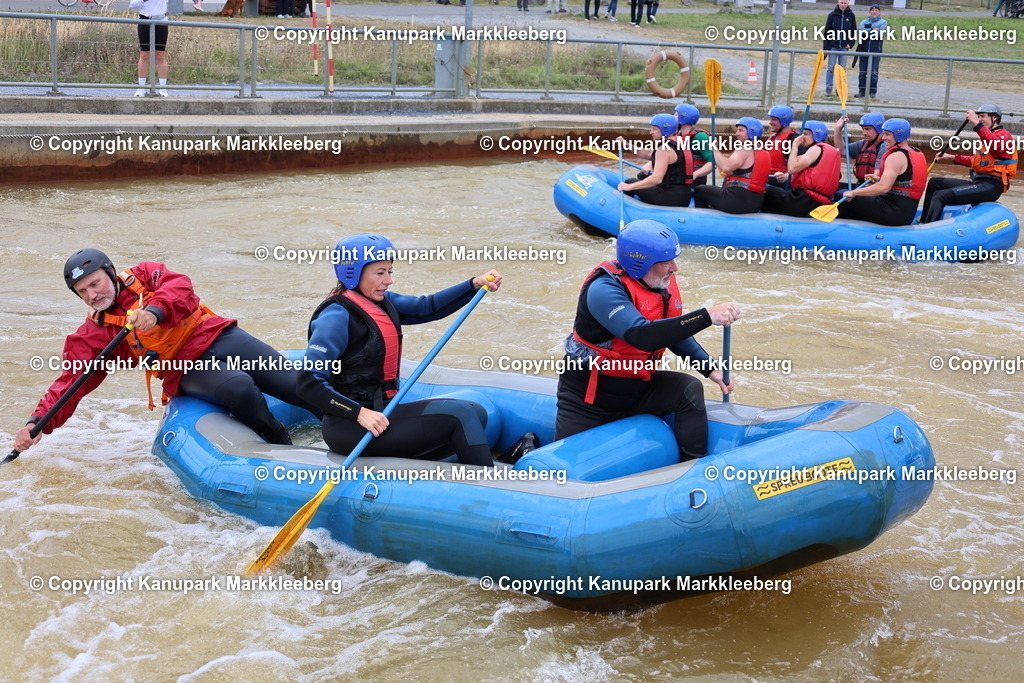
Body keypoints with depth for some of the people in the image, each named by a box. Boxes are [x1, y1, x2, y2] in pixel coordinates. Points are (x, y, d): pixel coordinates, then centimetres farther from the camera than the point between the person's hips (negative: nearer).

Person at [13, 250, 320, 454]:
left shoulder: (144, 275, 6)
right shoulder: (93, 336, 6)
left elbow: (182, 289, -12)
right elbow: (70, 382, -2)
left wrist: (155, 311, -33)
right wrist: (39, 422, -16)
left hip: (218, 336, 2)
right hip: (187, 370, -1)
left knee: (295, 385, -12)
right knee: (239, 389, -32)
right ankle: (282, 446, -14)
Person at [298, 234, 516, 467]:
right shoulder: (337, 316, -16)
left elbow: (427, 307, 12)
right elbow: (309, 383, -22)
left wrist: (476, 284, 0)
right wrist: (360, 413, -28)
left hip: (378, 412, 10)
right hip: (349, 427, -10)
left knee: (476, 413, 6)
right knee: (459, 414, -15)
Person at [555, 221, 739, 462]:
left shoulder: (664, 283, -5)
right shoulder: (604, 289, -28)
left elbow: (676, 332, 11)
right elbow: (642, 336, -43)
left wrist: (710, 369, -3)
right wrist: (707, 316, -47)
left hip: (637, 386, 6)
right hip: (588, 397, -6)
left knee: (689, 389, -18)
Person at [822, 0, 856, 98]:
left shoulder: (851, 15, 3)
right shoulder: (832, 15, -2)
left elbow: (854, 31, 9)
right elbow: (827, 31, -1)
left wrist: (851, 44, -3)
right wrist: (825, 47, -5)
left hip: (844, 47, 1)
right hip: (833, 46, -1)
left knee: (842, 68, 4)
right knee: (831, 67, -1)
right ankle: (828, 89, 2)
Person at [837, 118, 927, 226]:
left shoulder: (896, 157, -15)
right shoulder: (918, 154, 16)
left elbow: (883, 187, -24)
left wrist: (854, 193, -16)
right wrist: (880, 179, 22)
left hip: (895, 213, -10)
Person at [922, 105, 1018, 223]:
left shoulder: (1003, 134, -6)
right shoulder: (990, 135, 27)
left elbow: (996, 145, -32)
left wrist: (977, 124, -37)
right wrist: (952, 157, 30)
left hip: (991, 186, -11)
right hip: (979, 182, 11)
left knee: (940, 196, -24)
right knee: (934, 183, 16)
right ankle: (923, 222, 13)